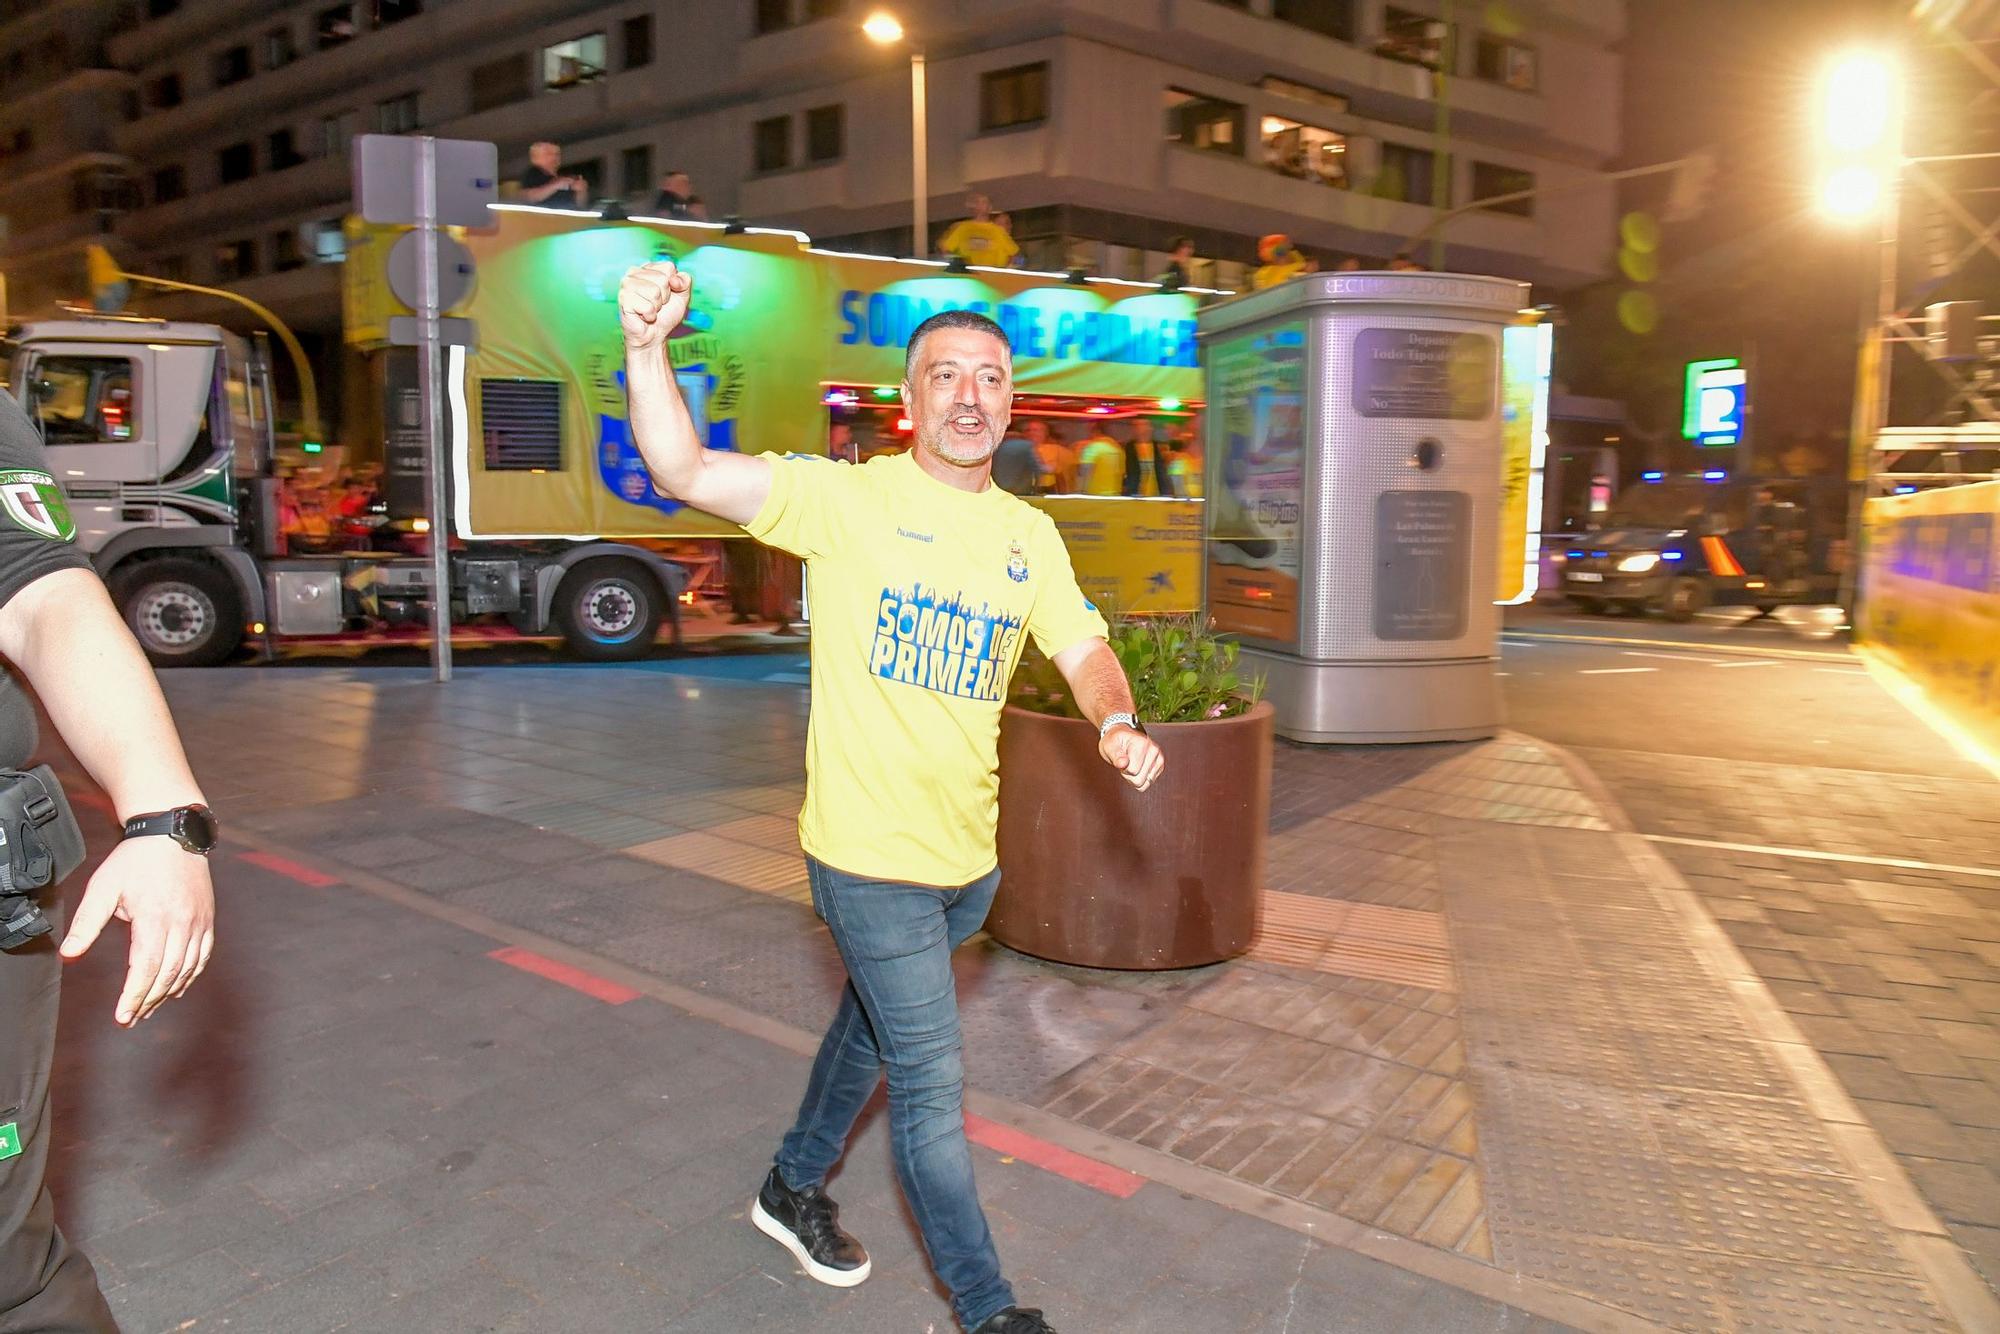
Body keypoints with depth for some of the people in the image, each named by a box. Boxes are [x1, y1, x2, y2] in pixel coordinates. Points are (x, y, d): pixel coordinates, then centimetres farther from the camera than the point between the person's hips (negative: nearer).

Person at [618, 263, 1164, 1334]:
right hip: (870, 855, -6)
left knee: (877, 1026, 25)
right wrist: (646, 347, -39)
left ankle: (794, 1187, 51)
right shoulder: (849, 500, -12)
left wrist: (1118, 724, -18)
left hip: (970, 855, 6)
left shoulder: (1029, 535, 5)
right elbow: (683, 471, -21)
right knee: (930, 1082, 3)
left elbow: (1084, 650, 4)